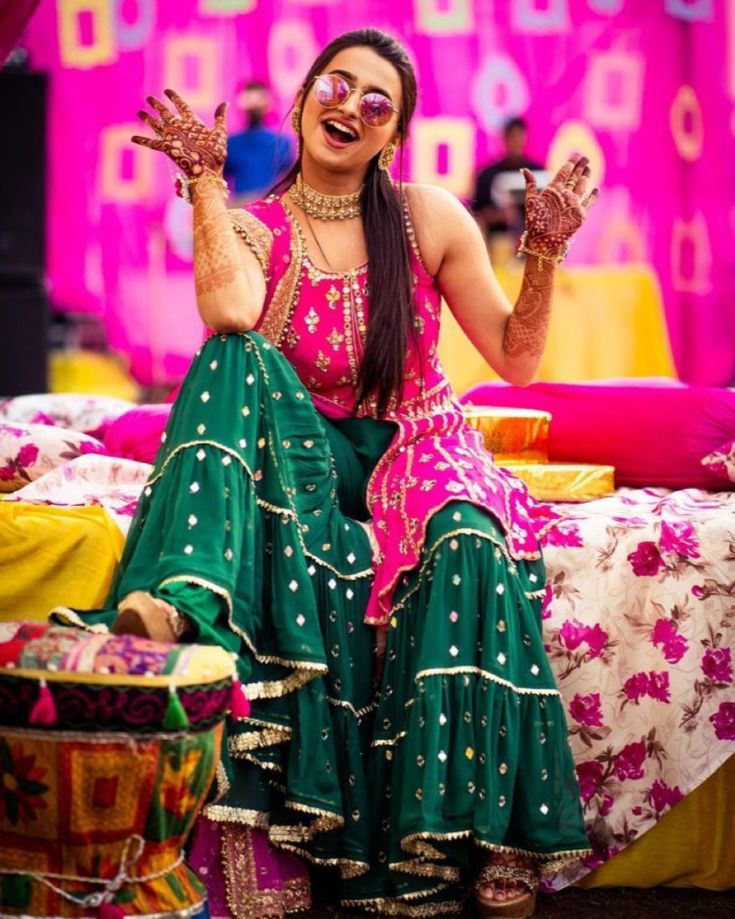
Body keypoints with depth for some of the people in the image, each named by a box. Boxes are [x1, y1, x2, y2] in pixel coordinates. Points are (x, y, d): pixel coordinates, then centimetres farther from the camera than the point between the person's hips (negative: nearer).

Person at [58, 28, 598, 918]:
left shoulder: (430, 219, 3)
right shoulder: (250, 230, 1)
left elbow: (516, 358, 5)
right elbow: (232, 317, -25)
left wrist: (545, 250, -9)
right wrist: (205, 180, -16)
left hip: (415, 449, 0)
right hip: (303, 458, 1)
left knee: (470, 545, -35)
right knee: (236, 360, -28)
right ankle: (175, 601, -50)